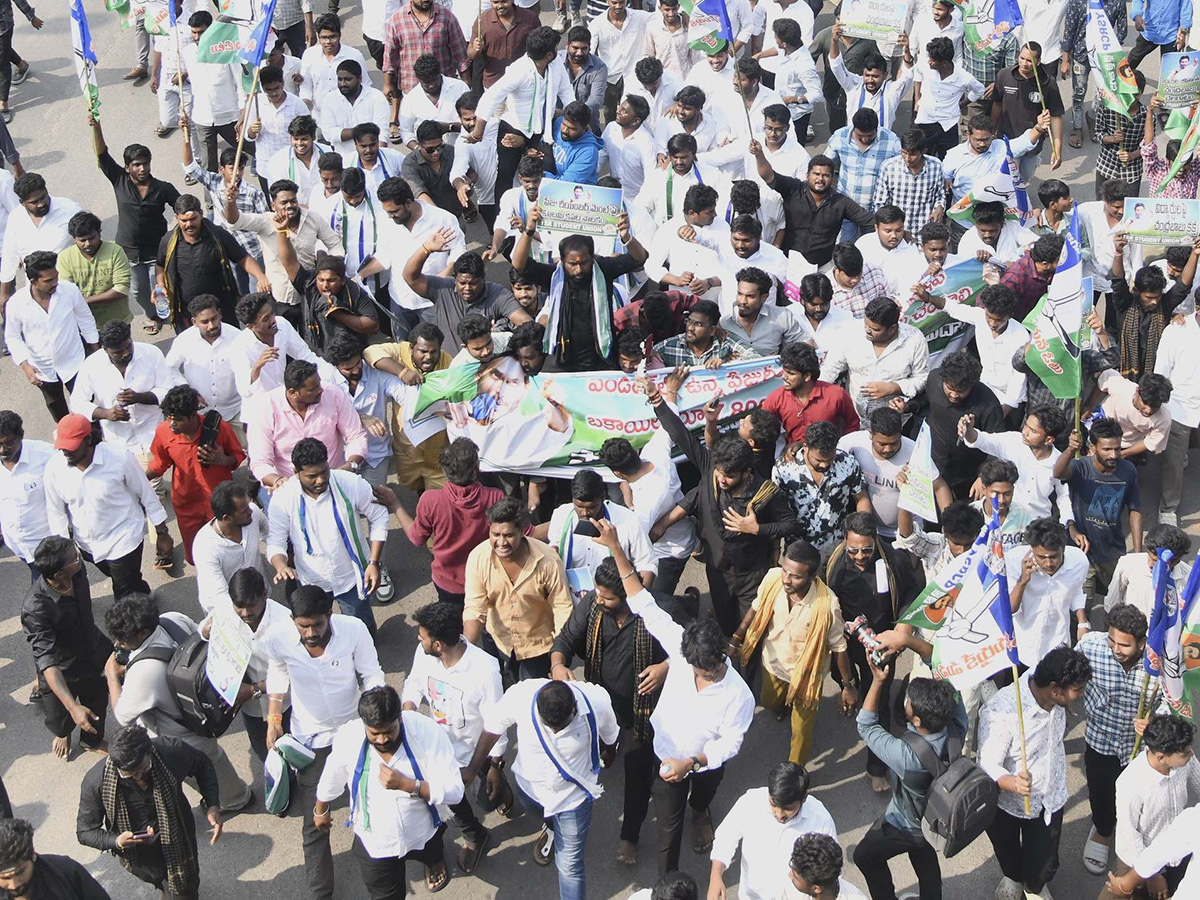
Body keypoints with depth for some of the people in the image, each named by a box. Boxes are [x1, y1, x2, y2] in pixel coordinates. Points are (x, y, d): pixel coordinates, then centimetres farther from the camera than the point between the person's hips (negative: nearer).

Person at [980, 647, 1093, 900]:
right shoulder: (1001, 712, -39)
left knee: (1044, 865, 18)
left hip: (1050, 797, 4)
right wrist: (1013, 783, -50)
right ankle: (1012, 877, 62)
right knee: (1007, 854, 26)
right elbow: (988, 766, -34)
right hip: (1008, 803, -4)